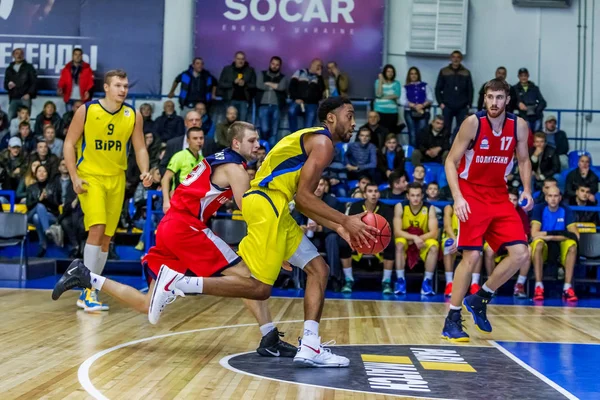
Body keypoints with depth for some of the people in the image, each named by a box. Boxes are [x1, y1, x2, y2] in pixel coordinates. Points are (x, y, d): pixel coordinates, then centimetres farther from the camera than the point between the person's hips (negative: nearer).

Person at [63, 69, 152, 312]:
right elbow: (69, 144, -4)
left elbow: (140, 148, 7)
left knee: (106, 237, 6)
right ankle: (88, 291, -14)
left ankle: (87, 293, 17)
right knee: (96, 228, -20)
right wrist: (74, 177, -13)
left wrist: (145, 172, -12)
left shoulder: (133, 116, 1)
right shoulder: (86, 111, -8)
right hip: (90, 177, -4)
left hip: (116, 179, 4)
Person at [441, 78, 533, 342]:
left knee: (521, 254, -5)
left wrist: (527, 190, -4)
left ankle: (480, 299, 14)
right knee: (471, 256, -12)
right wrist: (457, 197, -22)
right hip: (472, 196, -5)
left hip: (500, 196, 5)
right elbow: (451, 161, -11)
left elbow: (524, 160, 12)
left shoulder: (518, 126, -1)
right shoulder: (473, 123, -13)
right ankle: (452, 320, -1)